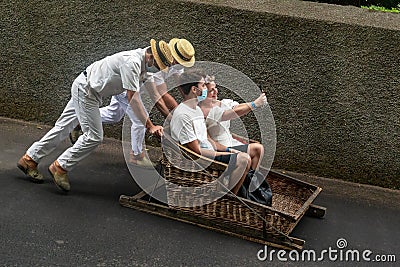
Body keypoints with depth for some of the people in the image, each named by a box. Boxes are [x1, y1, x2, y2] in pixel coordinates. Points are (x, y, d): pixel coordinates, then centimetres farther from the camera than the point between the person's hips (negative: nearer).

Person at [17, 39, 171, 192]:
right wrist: (149, 126, -28)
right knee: (94, 136, -10)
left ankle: (29, 159, 24)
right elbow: (132, 97, -29)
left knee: (63, 128, 14)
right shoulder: (132, 62, -27)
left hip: (86, 90, 9)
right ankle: (60, 167, 3)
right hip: (85, 89, -9)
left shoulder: (145, 63, 1)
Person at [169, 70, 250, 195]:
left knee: (244, 158, 1)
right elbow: (196, 151, -19)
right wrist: (227, 155, -12)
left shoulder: (197, 109, 15)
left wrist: (228, 150, 7)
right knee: (243, 159, -19)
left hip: (209, 154, 10)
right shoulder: (182, 115, -19)